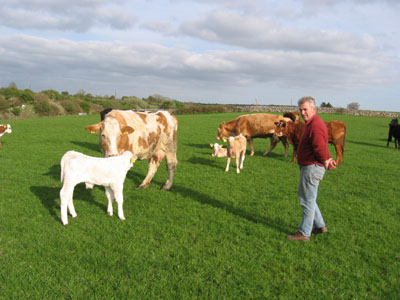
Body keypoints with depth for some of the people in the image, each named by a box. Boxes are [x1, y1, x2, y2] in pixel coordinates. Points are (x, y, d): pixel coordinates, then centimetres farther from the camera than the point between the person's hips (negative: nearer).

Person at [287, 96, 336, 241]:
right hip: (308, 167, 11)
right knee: (305, 196, 20)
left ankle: (304, 233, 8)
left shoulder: (316, 125, -19)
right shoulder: (311, 123, 16)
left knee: (308, 200, -2)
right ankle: (320, 226, 31)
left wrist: (326, 161, -12)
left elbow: (320, 147, -26)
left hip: (312, 167, -11)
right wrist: (328, 159, 7)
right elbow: (321, 146, 19)